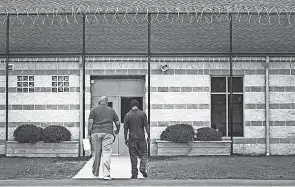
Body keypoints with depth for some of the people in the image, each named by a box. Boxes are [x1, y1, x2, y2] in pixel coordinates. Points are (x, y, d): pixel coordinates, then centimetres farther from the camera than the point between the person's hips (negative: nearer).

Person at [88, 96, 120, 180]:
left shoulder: (94, 109, 7)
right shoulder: (111, 110, 12)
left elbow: (90, 122, -2)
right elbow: (118, 123, 13)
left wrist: (89, 134, 0)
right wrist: (117, 131, 29)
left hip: (96, 133, 0)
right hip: (108, 133, 0)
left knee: (96, 153, 12)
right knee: (106, 153, -4)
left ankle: (95, 172, 26)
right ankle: (106, 174, -11)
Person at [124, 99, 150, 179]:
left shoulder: (127, 115, 1)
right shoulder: (142, 114, -1)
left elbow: (125, 129, 2)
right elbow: (146, 126, -5)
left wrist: (125, 139, 10)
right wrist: (148, 136, 2)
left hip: (132, 139, 1)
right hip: (141, 138, 0)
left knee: (133, 156, 5)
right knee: (143, 154, 11)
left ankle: (134, 174, 4)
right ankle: (142, 168, -11)